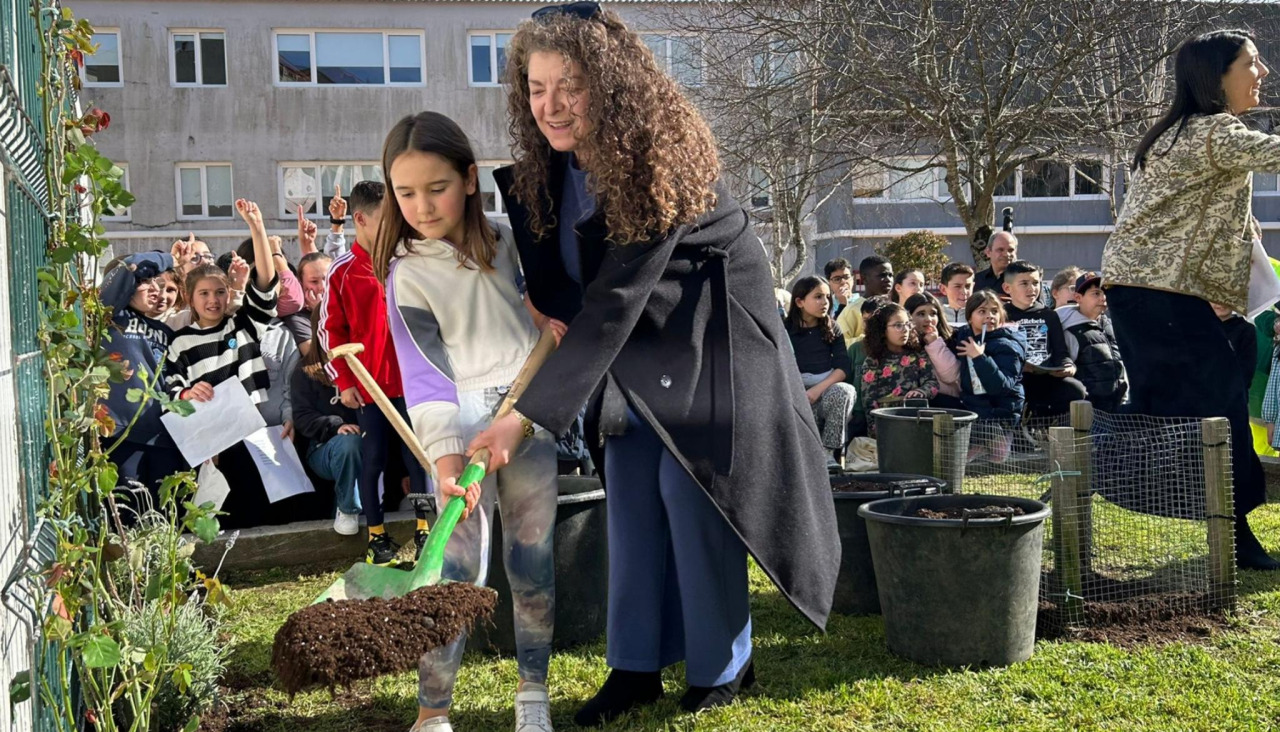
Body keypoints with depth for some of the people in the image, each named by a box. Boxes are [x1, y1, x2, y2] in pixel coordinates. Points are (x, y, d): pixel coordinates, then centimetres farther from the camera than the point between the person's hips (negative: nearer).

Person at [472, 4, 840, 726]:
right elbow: (562, 287, 7)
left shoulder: (659, 160, -28)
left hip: (709, 345, -7)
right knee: (630, 492, 5)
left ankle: (723, 667, 10)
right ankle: (637, 666, 15)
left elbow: (614, 301, -32)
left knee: (688, 486, -7)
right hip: (636, 346, 7)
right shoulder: (548, 167, -4)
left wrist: (528, 414, -34)